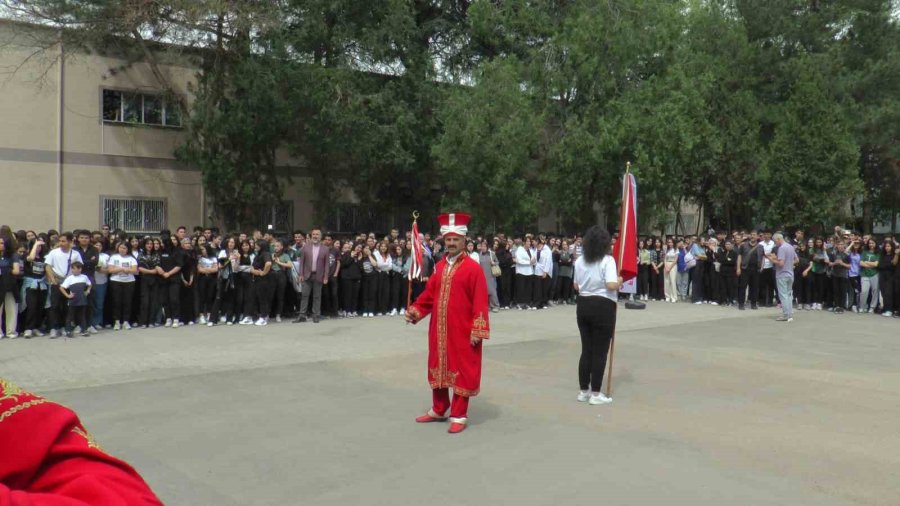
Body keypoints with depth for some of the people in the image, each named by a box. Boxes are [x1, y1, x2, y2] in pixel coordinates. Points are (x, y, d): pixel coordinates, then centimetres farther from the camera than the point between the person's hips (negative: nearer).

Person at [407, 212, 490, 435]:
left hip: (462, 332, -6)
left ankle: (459, 416, 13)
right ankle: (438, 410, 31)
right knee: (438, 369, 16)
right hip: (439, 330, 6)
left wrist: (478, 331, -17)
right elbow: (429, 294, 11)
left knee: (461, 371, 2)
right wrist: (415, 311, -5)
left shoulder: (473, 268, -11)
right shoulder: (439, 267, 8)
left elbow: (480, 303, -13)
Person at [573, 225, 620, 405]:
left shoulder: (580, 261, 9)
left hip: (583, 306, 6)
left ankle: (583, 391, 18)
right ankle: (595, 394, 5)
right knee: (600, 352, 1)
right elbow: (611, 285, -22)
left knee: (586, 350, 13)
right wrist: (619, 281, -2)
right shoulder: (607, 260, -11)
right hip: (603, 307, -6)